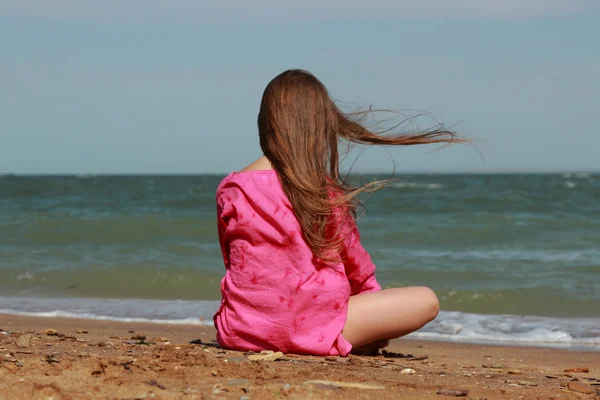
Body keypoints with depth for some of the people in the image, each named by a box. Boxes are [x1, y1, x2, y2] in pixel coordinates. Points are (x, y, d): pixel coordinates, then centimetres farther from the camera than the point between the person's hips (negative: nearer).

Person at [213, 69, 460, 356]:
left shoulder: (229, 190, -1)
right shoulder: (326, 192, -11)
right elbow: (355, 264, 3)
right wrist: (372, 292, 26)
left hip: (239, 331, 5)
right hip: (310, 331, -5)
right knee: (426, 302, 3)